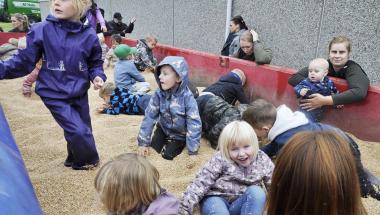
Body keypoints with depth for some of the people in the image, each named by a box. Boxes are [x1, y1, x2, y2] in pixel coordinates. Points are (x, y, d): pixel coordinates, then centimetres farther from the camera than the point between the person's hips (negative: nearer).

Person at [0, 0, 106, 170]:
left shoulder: (89, 35, -6)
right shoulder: (41, 30, -10)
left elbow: (95, 64, 6)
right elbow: (24, 61, -7)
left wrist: (97, 76, -13)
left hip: (79, 93, 3)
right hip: (54, 94, -3)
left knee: (82, 131, 15)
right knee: (78, 131, -11)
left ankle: (76, 160, 44)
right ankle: (88, 161, 20)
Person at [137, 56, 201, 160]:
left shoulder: (187, 97, -30)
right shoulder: (159, 94, -19)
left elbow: (194, 123, -28)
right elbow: (149, 116, -15)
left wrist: (193, 151, -27)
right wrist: (143, 142, -14)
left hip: (180, 134, -3)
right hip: (163, 129, 4)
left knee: (167, 155, -10)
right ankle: (166, 141, 27)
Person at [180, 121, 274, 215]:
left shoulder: (262, 160, -5)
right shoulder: (220, 160, -13)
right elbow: (201, 183, -15)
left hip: (240, 203, 3)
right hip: (216, 199, -3)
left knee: (257, 192, -26)